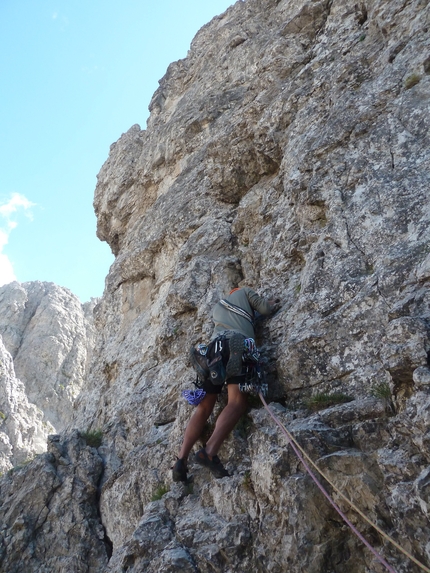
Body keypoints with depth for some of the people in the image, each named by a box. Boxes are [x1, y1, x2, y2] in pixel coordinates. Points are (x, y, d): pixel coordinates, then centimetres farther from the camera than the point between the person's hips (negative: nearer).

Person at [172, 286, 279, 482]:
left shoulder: (217, 307, 41)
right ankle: (209, 452, -37)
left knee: (203, 407, 3)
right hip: (236, 342, -5)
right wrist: (272, 303, 47)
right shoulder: (244, 291, 28)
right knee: (237, 402, -17)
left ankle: (181, 460, -10)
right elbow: (266, 309, 24)